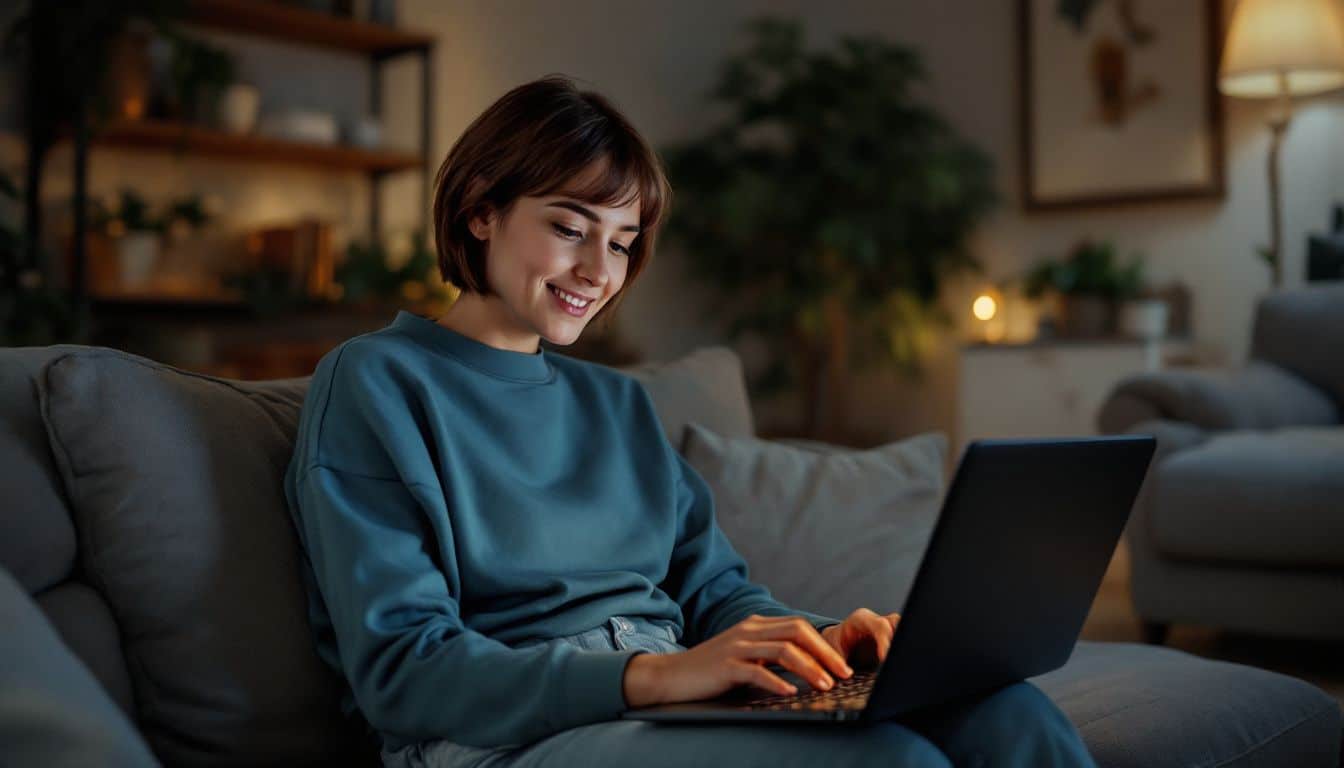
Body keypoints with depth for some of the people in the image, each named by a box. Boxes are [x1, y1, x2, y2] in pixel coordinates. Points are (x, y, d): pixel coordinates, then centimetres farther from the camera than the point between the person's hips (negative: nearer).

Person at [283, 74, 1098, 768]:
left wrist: (818, 641, -8)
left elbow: (714, 586, 16)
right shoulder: (374, 382, 0)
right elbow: (398, 668, -10)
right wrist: (651, 674, -22)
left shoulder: (619, 402, 21)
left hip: (675, 700, 7)